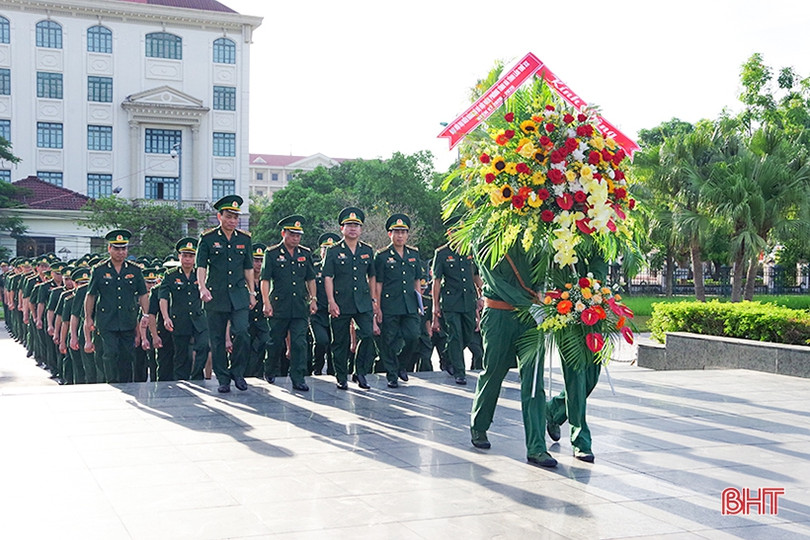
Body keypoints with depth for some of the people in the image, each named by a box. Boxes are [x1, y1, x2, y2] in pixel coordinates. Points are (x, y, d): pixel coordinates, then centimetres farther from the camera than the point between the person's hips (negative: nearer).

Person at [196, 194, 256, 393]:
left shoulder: (244, 239, 11)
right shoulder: (207, 239, 1)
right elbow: (201, 266, -4)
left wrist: (252, 293, 13)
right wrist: (202, 287, -20)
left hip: (239, 296, 2)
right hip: (215, 297, -2)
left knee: (242, 333, -14)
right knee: (217, 340, 2)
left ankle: (237, 372, 6)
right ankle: (223, 379, 12)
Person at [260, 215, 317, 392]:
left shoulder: (305, 254, 12)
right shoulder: (272, 253, 0)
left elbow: (310, 279, 18)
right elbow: (265, 280, -3)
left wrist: (313, 299, 9)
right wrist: (266, 302, -11)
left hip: (301, 307, 2)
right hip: (279, 306, -2)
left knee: (299, 343, -4)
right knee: (276, 342, 9)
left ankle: (298, 379, -1)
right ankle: (270, 372, 31)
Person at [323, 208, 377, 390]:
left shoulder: (367, 250, 12)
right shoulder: (333, 251, 2)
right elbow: (328, 277, -2)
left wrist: (373, 299, 15)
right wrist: (331, 301, -10)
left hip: (363, 303, 2)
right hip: (340, 304, -2)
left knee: (368, 336, -12)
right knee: (340, 342, 3)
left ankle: (360, 373, 4)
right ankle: (342, 378, 15)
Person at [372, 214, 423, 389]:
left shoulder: (414, 254, 14)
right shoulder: (382, 256, 0)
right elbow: (377, 283, -1)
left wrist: (420, 302, 12)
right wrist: (377, 307, -5)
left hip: (410, 305, 4)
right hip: (389, 306, -3)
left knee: (413, 335, -6)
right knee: (389, 341, 0)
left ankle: (401, 364, 19)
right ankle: (391, 375, 12)